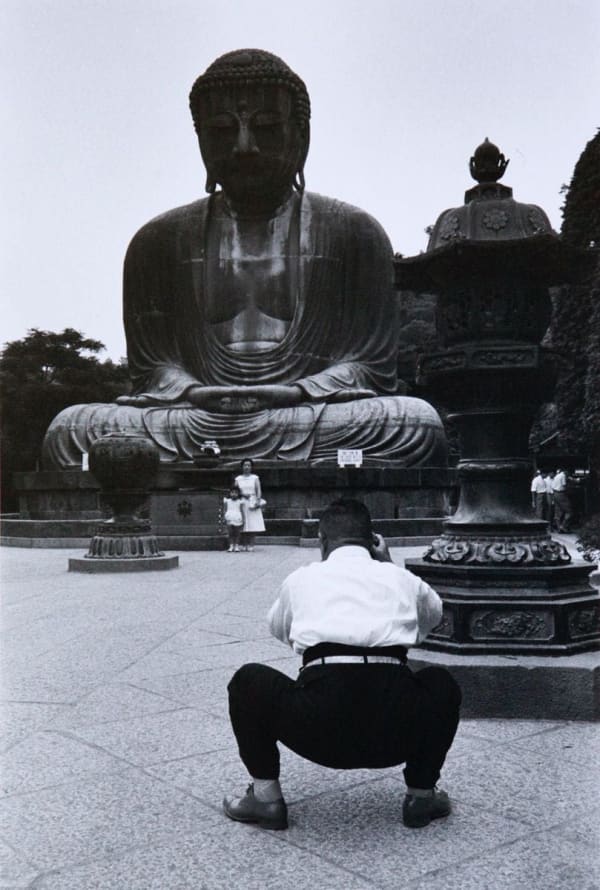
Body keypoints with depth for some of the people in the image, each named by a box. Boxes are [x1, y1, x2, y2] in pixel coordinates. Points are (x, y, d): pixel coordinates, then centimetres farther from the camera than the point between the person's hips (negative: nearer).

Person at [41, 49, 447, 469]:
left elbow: (371, 365, 4)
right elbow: (151, 364, 10)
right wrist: (195, 395, -15)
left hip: (314, 418, 0)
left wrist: (294, 393, -17)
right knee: (69, 429, -23)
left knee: (419, 422, -32)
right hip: (195, 422, 1)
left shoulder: (356, 233, 10)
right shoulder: (159, 241, 15)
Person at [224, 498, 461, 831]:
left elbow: (279, 629, 38)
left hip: (319, 732, -1)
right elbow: (432, 615, 42)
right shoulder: (401, 578, 18)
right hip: (396, 734, 2)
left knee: (248, 680, 26)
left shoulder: (302, 578, 17)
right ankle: (421, 795, 28)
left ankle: (266, 796, 21)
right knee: (441, 683, 34)